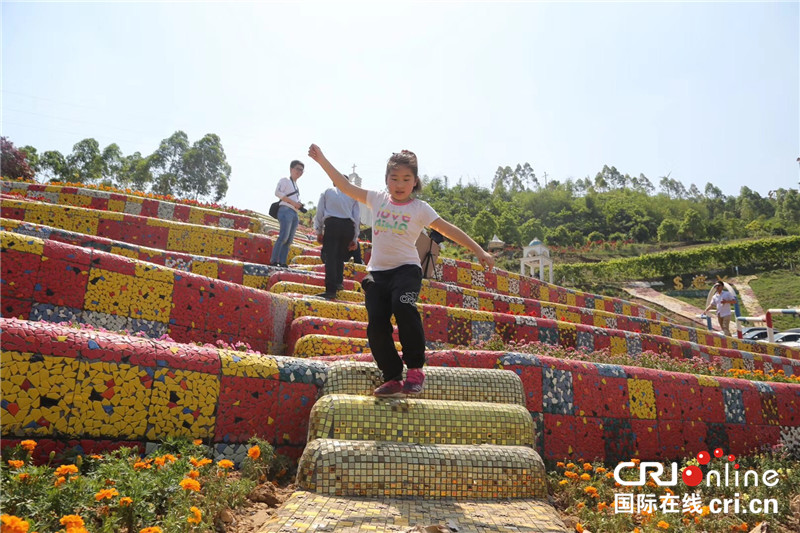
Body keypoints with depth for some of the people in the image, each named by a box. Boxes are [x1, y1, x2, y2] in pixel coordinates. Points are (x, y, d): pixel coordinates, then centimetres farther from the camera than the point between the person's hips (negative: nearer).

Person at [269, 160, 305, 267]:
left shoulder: (297, 185, 26)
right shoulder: (285, 180, 3)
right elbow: (278, 192, -12)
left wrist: (300, 207, 8)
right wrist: (293, 203, -16)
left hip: (294, 214, 8)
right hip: (286, 211, -8)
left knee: (289, 239, 2)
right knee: (283, 236, -19)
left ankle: (282, 262, 2)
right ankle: (274, 260, -18)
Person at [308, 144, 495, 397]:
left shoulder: (419, 208, 4)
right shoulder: (377, 199, 12)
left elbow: (448, 229, 3)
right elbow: (345, 186, 15)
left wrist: (479, 251, 0)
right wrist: (321, 159, 12)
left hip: (406, 268, -3)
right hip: (377, 271, 4)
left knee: (403, 307, -32)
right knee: (376, 325, -8)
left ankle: (415, 368, -17)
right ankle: (392, 378, 6)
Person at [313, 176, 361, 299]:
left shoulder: (327, 192, 18)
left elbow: (319, 213, 10)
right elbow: (357, 217, 15)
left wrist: (319, 232, 14)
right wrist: (355, 238, 17)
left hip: (332, 224, -2)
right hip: (348, 226, 2)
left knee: (330, 257, -7)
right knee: (340, 257, 18)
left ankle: (331, 290, -17)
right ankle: (339, 282, 10)